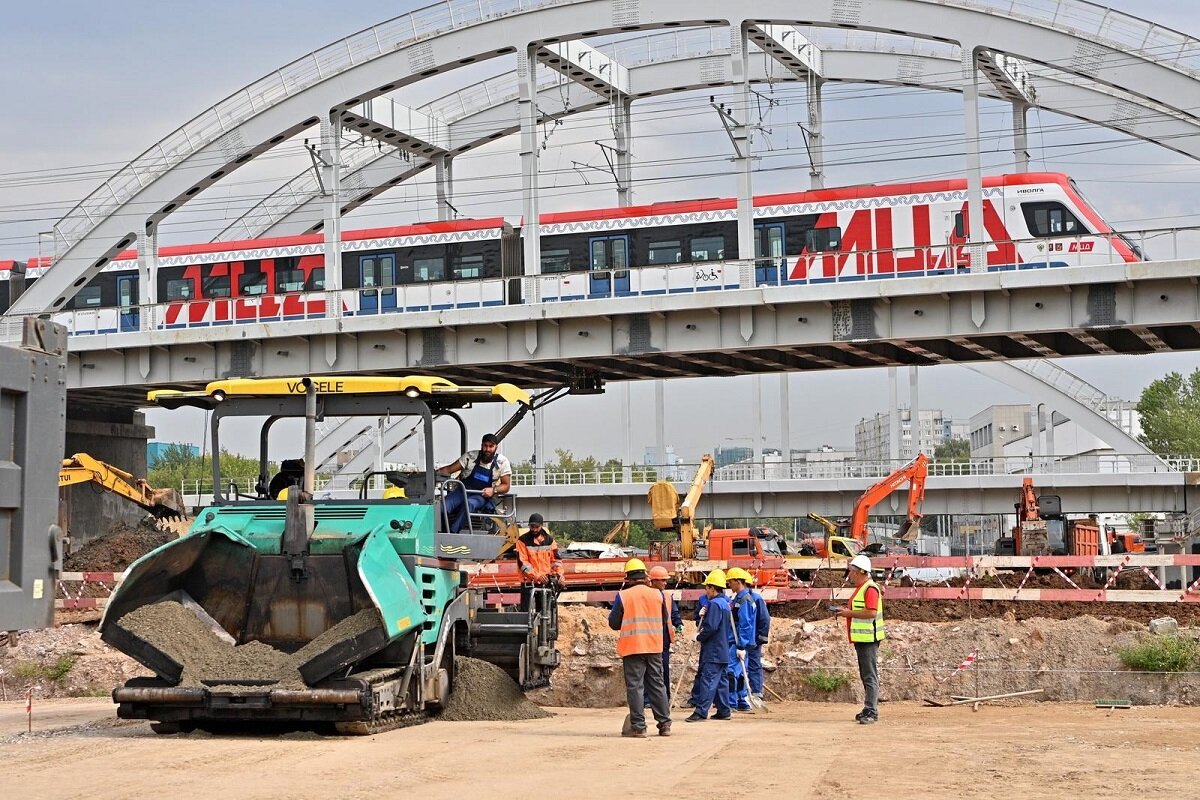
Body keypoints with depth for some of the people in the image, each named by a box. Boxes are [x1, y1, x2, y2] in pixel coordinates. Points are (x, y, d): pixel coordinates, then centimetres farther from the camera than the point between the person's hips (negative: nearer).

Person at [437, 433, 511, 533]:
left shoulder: (502, 462, 0)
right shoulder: (471, 456, 1)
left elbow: (506, 485, 2)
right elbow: (449, 469, 3)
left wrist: (493, 490, -19)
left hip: (482, 495, -2)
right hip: (463, 490, 2)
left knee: (469, 504, -38)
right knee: (443, 506, -29)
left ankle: (452, 533, -40)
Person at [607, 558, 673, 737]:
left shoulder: (623, 596, -7)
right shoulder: (658, 594, 3)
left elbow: (614, 623, -1)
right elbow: (665, 620, 16)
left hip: (632, 647, -4)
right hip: (655, 646, 4)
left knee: (635, 686, -1)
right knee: (657, 684, 12)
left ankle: (638, 726, -3)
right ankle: (664, 724, 15)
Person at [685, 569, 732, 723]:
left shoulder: (714, 604, -15)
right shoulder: (725, 603, 16)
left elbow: (711, 627, -24)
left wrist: (699, 636, -7)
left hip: (713, 652, -10)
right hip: (723, 651, 10)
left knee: (707, 680, -11)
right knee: (720, 680, 13)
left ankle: (701, 712, -15)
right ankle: (724, 711, 15)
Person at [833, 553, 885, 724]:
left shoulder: (870, 589, -15)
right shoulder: (860, 588, 18)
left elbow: (871, 613, -24)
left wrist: (850, 613, -18)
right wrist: (846, 612, 10)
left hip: (868, 639, -11)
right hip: (861, 639, 11)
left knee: (870, 676, -9)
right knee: (865, 676, 14)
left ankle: (871, 712, -9)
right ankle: (870, 710, 20)